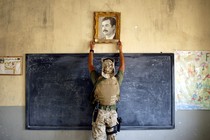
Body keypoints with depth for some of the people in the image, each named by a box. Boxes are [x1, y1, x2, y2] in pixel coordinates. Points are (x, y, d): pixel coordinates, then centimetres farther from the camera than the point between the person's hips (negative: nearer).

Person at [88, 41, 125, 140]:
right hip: (112, 112, 1)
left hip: (99, 112, -1)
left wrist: (91, 49, 12)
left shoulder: (97, 80, -14)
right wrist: (120, 50, 16)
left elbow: (90, 65, 2)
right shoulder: (117, 80, -11)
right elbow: (122, 65, 5)